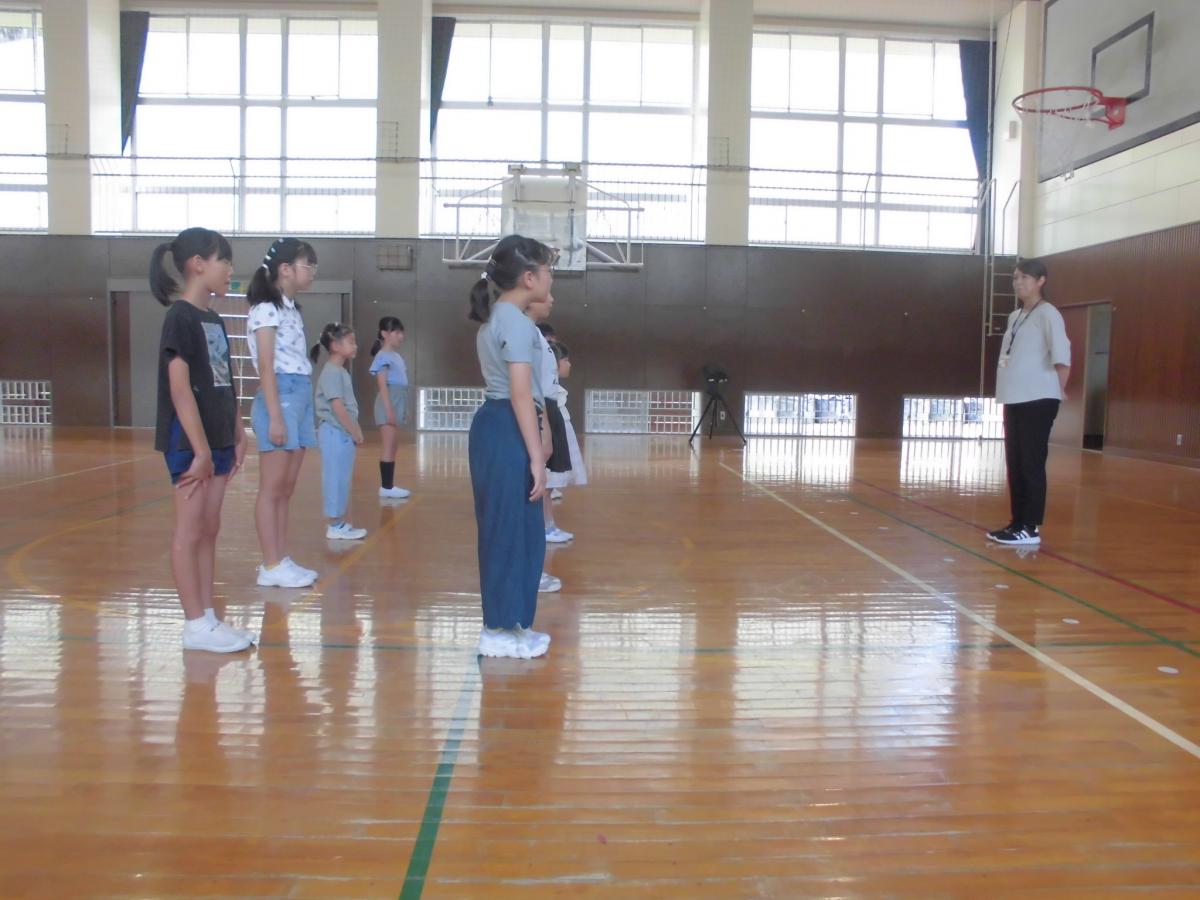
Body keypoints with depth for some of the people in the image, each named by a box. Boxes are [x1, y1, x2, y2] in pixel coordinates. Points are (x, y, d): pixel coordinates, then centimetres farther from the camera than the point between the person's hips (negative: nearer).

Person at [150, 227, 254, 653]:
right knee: (190, 532, -1)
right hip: (190, 442, -9)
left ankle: (208, 618, 19)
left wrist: (237, 437, 16)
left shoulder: (214, 320, 14)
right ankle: (195, 625, 7)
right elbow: (179, 389, -18)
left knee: (209, 531, 11)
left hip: (217, 440, 9)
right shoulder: (181, 316, -12)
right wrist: (200, 450, -20)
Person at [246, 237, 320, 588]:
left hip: (300, 398, 9)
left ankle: (282, 560, 16)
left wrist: (305, 413, 15)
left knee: (286, 489, 10)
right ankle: (271, 566, 2)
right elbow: (266, 367, -13)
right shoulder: (267, 308, -8)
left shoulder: (291, 309, 18)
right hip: (280, 398, -9)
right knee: (272, 489, -3)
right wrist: (275, 416, -18)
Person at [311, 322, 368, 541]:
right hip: (335, 432, -10)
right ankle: (335, 526, 2)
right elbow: (337, 407, -20)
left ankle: (339, 523, 20)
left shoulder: (341, 371, 16)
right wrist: (354, 431, -15)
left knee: (342, 479, 13)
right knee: (335, 479, -4)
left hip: (343, 433, 10)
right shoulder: (331, 372, -15)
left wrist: (355, 430, 13)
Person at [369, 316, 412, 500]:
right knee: (389, 446, -8)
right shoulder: (383, 356, -8)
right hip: (389, 404, -9)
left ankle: (389, 485, 14)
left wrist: (405, 409, 19)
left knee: (394, 446, 10)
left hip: (398, 404, 9)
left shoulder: (397, 356, 17)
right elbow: (383, 385, -14)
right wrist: (389, 409, -20)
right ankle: (386, 487, -5)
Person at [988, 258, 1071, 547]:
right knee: (1014, 463, 10)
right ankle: (1017, 523, 18)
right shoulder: (1015, 316, 16)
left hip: (1038, 400, -8)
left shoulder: (1047, 314, -8)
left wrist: (1059, 390, -11)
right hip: (1014, 399, 8)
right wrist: (1008, 391, 11)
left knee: (1031, 463, -6)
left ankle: (1031, 528, -1)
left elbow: (1062, 356, -18)